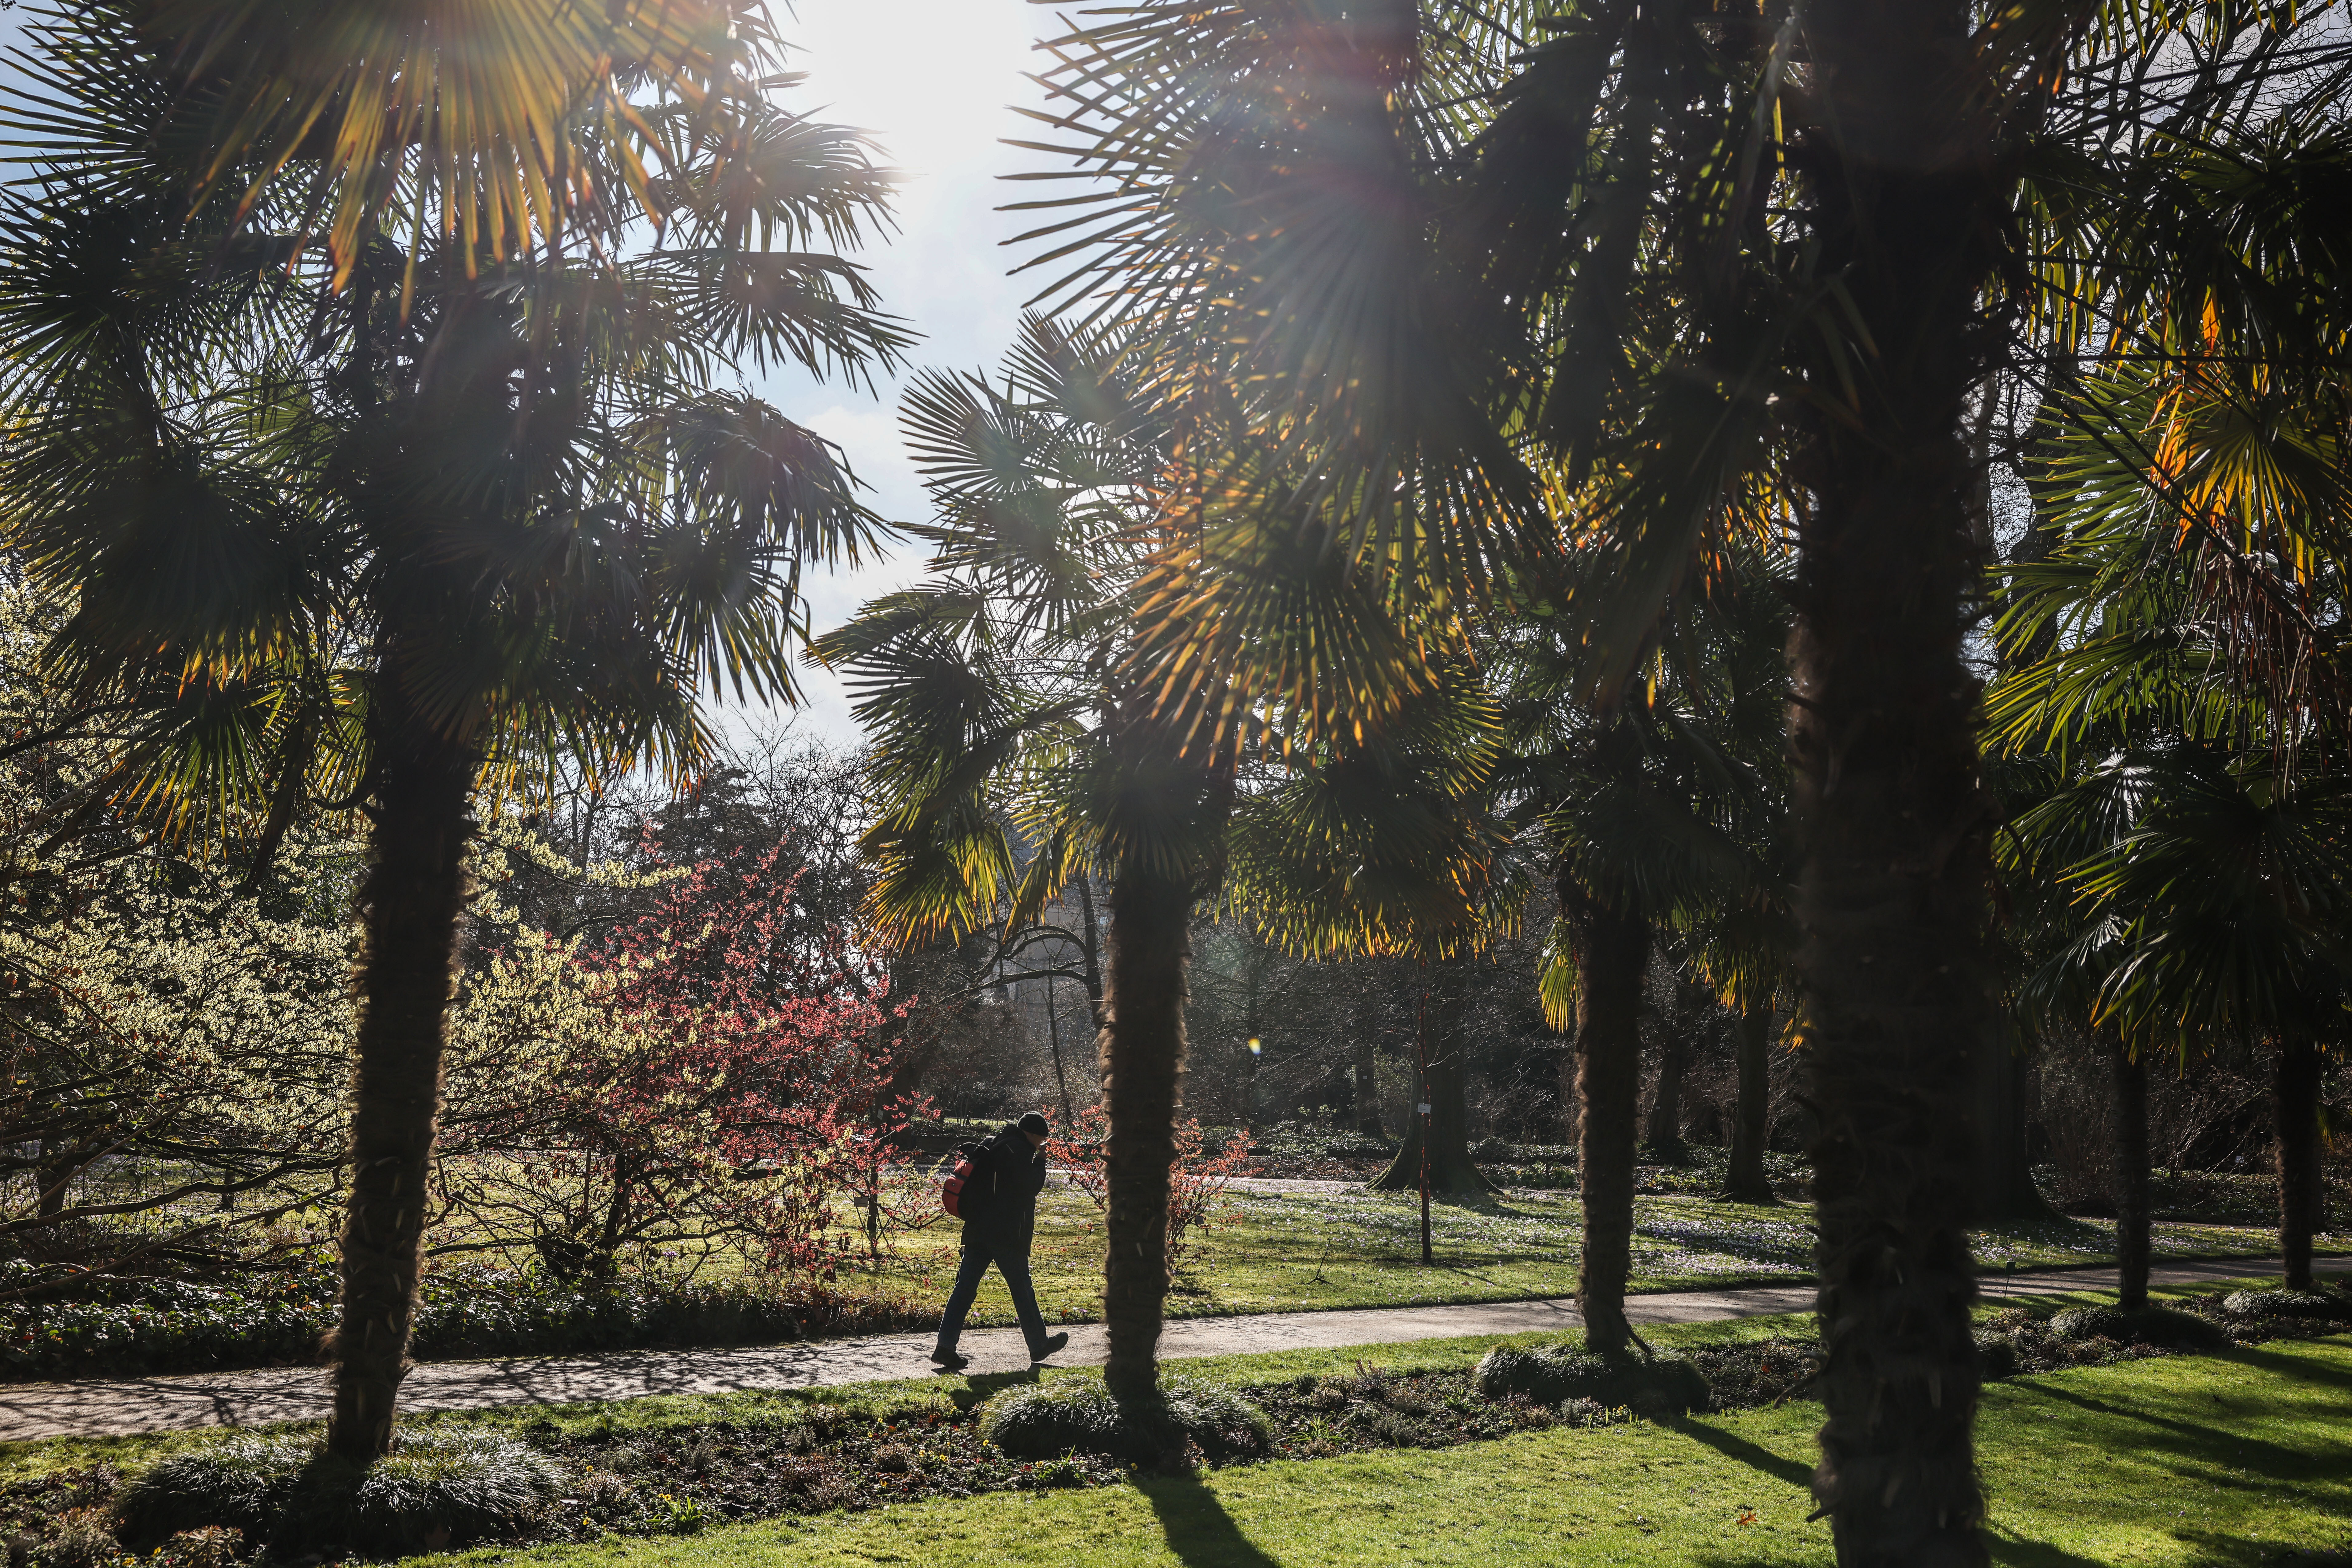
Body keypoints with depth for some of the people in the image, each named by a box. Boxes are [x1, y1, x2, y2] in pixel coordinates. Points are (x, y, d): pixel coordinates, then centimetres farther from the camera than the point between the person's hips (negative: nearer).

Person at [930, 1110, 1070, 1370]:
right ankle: (1039, 1345, 17)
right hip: (1006, 1234, -7)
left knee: (965, 1288, 3)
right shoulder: (1019, 1150, -10)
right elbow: (1032, 1187, -11)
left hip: (977, 1231, 7)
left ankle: (945, 1347, -4)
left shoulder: (989, 1144, 17)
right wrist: (1040, 1160, 1)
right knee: (1022, 1290, 6)